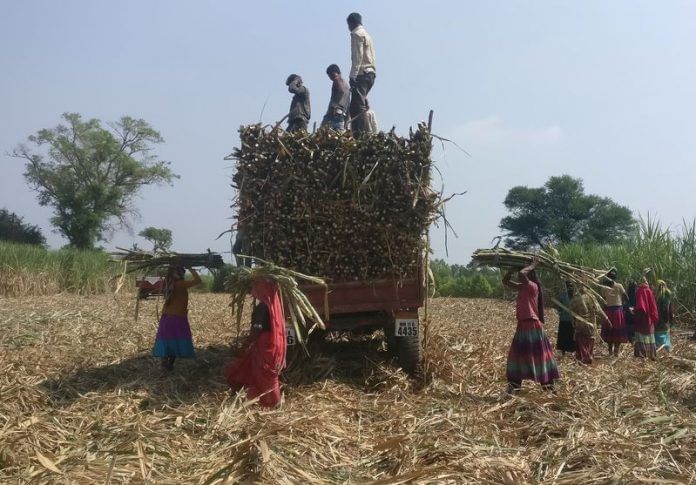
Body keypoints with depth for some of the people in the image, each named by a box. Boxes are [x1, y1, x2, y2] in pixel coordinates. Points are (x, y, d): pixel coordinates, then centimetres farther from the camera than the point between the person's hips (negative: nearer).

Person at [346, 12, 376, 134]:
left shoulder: (357, 34, -4)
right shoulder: (366, 34, 25)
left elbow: (357, 56, -15)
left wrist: (353, 75, -20)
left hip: (362, 74, -10)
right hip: (370, 73, 10)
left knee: (358, 107, -14)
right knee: (356, 106, 11)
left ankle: (365, 134, -21)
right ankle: (357, 133, 8)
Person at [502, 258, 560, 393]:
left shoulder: (533, 286, -13)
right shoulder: (522, 287, 11)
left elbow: (521, 274, -31)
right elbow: (505, 281, 17)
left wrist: (532, 266, -15)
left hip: (532, 325, -9)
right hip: (523, 325, 9)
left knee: (538, 355, -1)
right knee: (518, 355, 11)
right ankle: (515, 384, 18)